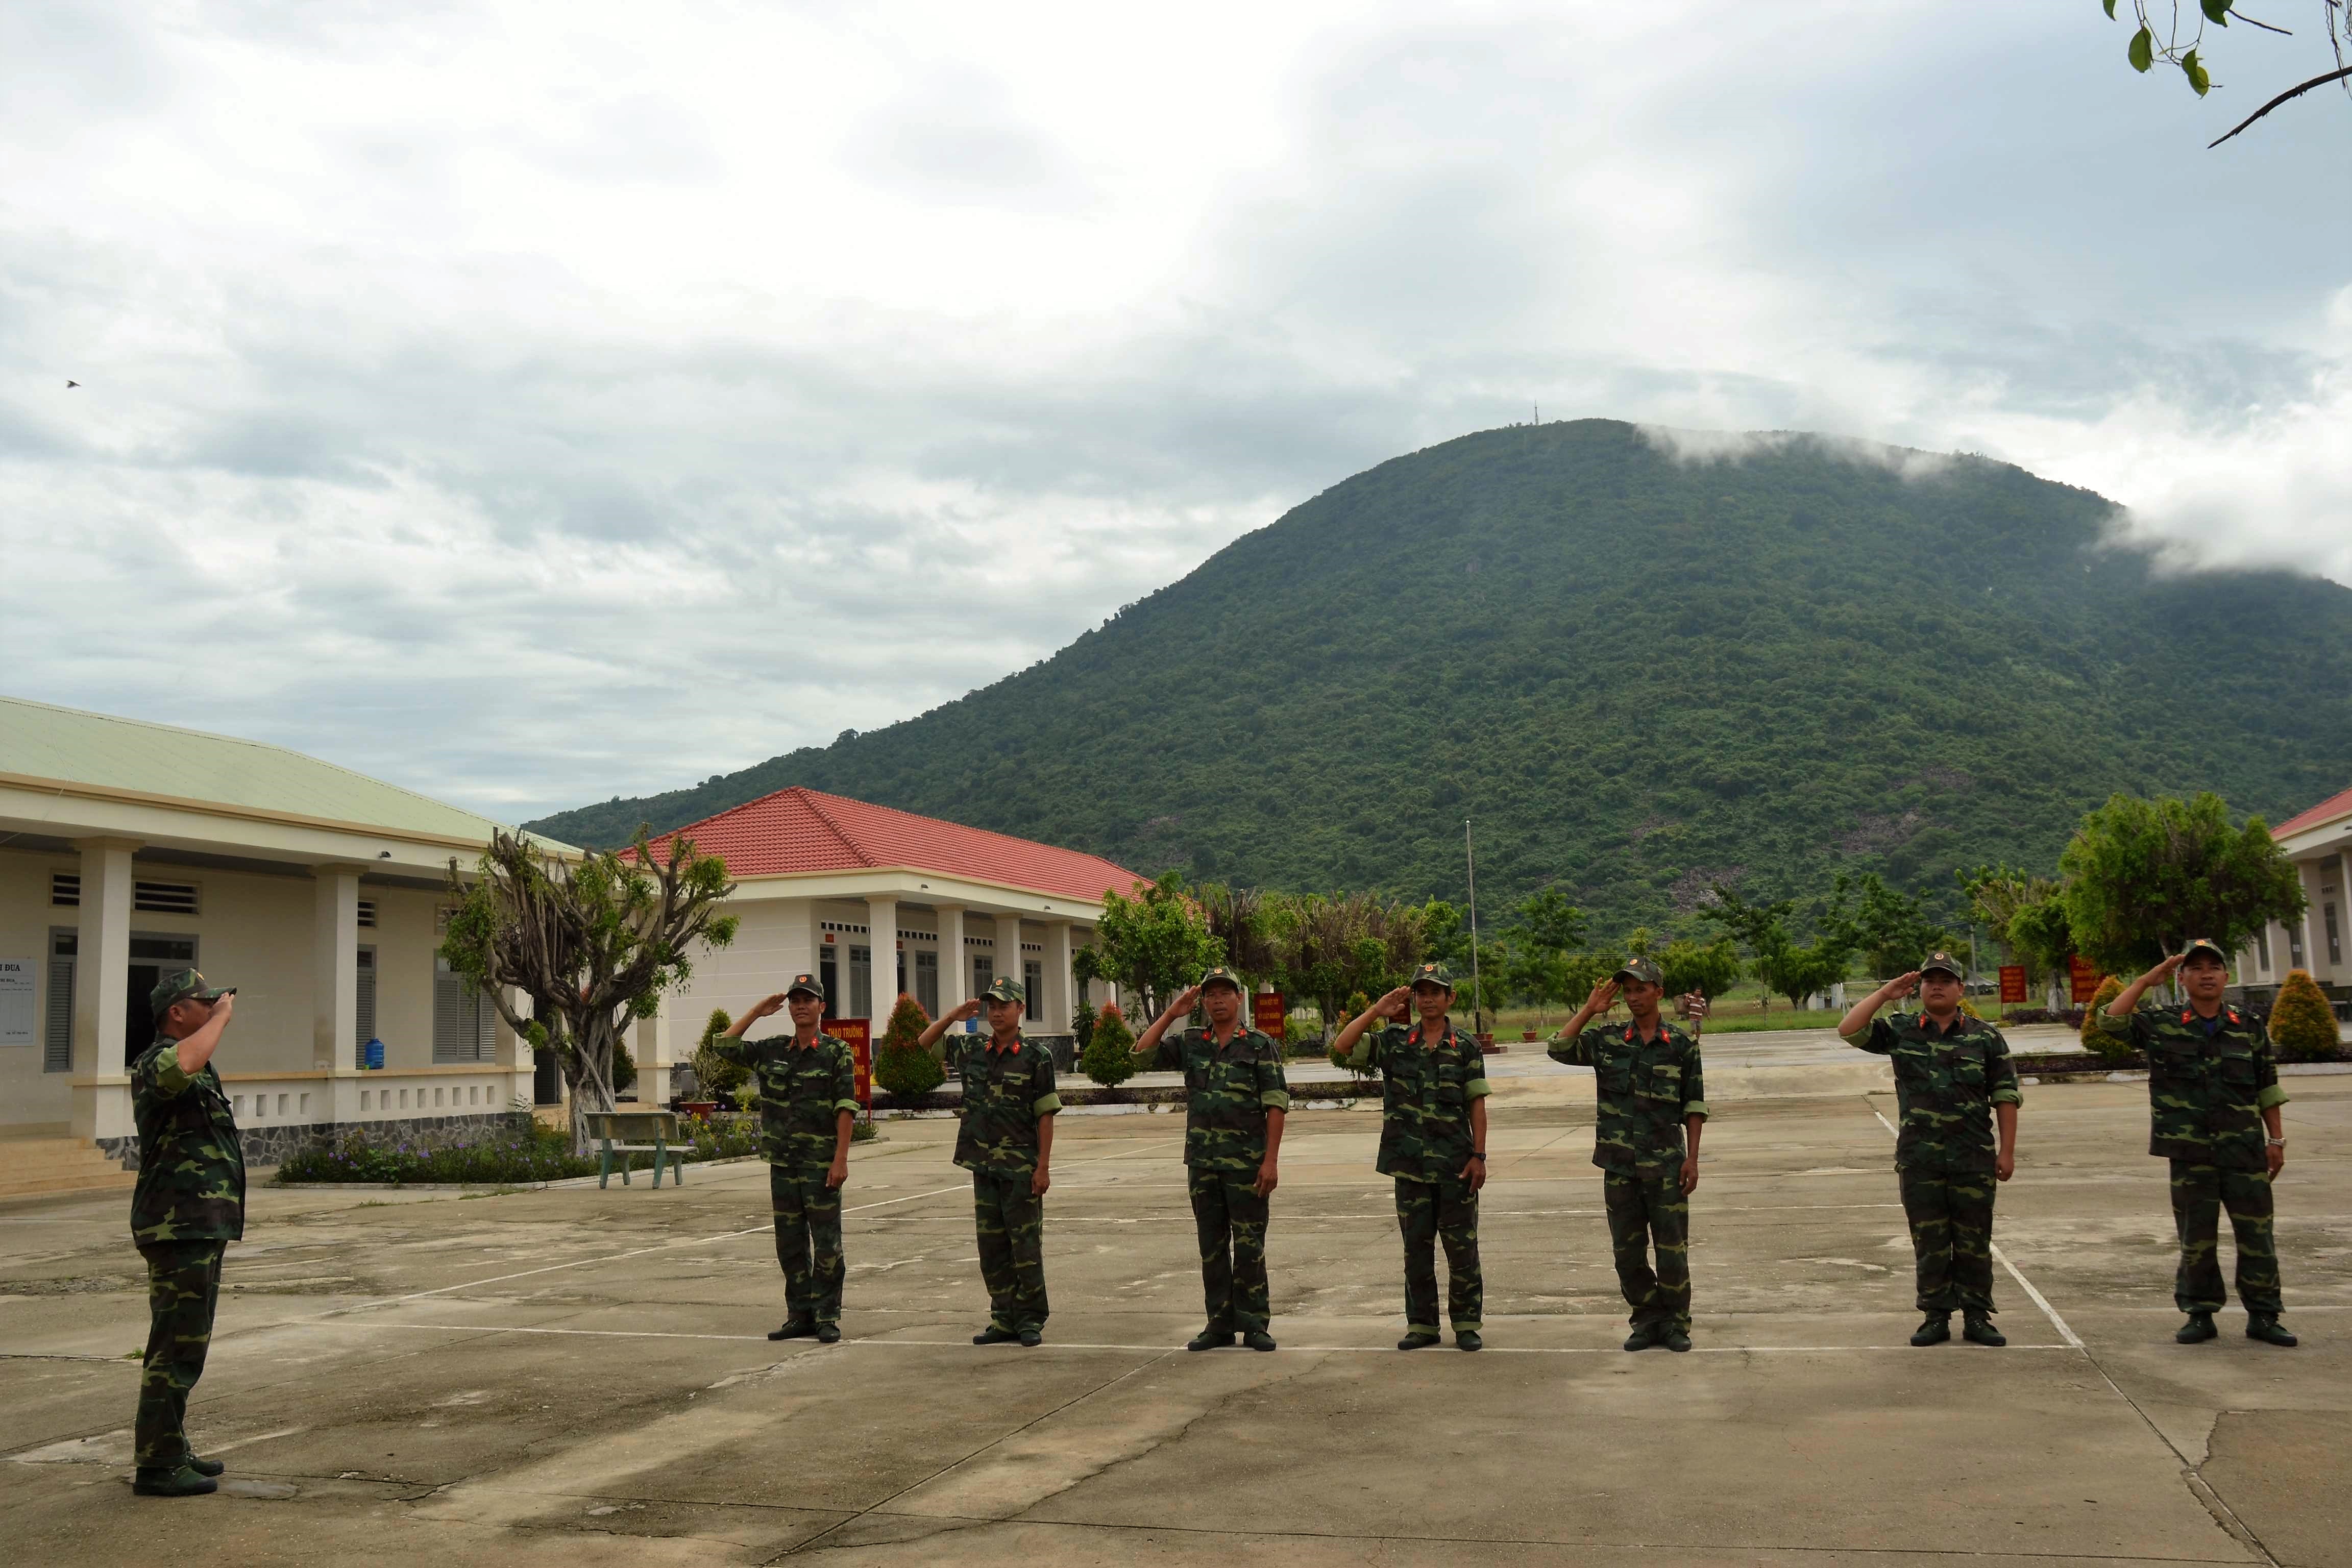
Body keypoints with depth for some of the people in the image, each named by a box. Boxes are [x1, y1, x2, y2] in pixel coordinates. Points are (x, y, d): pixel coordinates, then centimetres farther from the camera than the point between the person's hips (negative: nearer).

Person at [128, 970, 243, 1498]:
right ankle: (157, 1466, -3)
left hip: (199, 1228, 11)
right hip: (181, 1229, -11)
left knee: (183, 1344, 17)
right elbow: (183, 1065, -40)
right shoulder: (157, 1061, -14)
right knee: (177, 1347, -7)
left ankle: (172, 1451, 26)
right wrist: (222, 1016, -25)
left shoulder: (197, 1074, 18)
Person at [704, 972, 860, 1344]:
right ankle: (800, 1316, 17)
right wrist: (757, 1012, 7)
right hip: (783, 1163, 5)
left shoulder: (837, 1052, -4)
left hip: (821, 1164, -5)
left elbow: (846, 1108, -9)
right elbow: (723, 1048, 9)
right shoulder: (772, 1050, 10)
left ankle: (827, 1318, 5)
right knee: (790, 1244, 9)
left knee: (826, 1244, -2)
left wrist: (841, 1159, -15)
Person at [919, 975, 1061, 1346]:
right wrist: (951, 1017, 1)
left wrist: (1043, 1167, -11)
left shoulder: (1036, 1057, -6)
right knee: (991, 1246, 8)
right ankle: (1004, 1320, 16)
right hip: (984, 1165, 5)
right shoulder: (971, 1050, 7)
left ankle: (1030, 1321, 7)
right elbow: (922, 1047, 15)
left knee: (1025, 1245, -1)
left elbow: (1045, 1116, -7)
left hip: (1022, 1167, -5)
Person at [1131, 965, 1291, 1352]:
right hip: (1202, 1161, 4)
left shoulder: (1261, 1046, -2)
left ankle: (1254, 1324, 7)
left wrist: (1270, 1161, -12)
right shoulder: (1190, 1044, 10)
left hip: (1246, 1162, -4)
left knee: (1249, 1245, 0)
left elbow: (1276, 1106, -5)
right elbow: (1143, 1053, 4)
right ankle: (1220, 1323, 16)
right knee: (1211, 1246, 9)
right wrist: (1171, 1013, 0)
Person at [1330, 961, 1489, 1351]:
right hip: (1410, 1163, 2)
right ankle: (1421, 1324, 18)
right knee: (1416, 1247, 8)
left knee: (1462, 1246, 3)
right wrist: (1376, 1011, -6)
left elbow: (1477, 1105, 2)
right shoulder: (1393, 1042, 4)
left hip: (1456, 1165, -1)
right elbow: (1341, 1049, -6)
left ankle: (1467, 1323, 14)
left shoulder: (1466, 1048, 2)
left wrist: (1479, 1155, -5)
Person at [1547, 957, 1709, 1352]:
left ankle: (1676, 1324, 15)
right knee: (1627, 1252, 7)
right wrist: (1590, 1009, -4)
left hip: (1666, 1165, -2)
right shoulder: (1607, 1041, 6)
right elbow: (1559, 1049, -6)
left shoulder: (1681, 1045, 1)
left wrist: (1692, 1159, -3)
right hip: (1619, 1166, 2)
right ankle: (1648, 1321, 19)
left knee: (1672, 1251, 2)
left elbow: (1694, 1107, 3)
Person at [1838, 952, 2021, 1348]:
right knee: (1929, 1242, 5)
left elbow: (2006, 1096, 4)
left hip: (1974, 1158, 0)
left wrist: (2007, 1151, -1)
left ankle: (1977, 1317, 15)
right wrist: (1885, 994, -7)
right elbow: (1849, 1031, -6)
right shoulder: (1900, 1031, 6)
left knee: (1974, 1241, 5)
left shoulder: (1985, 1037, 5)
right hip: (1919, 1159, 0)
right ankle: (1936, 1318, 13)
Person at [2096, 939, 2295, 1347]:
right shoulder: (2162, 1023, 1)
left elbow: (2268, 1088, 9)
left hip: (2245, 1150, 1)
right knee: (2196, 1237, 6)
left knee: (2256, 1234, 4)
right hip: (2190, 1152, -1)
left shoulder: (2251, 1026, 5)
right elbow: (2110, 1022, -12)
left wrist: (2276, 1140, 6)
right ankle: (2200, 1314, 17)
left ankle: (2263, 1316, 15)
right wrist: (2147, 980, -10)